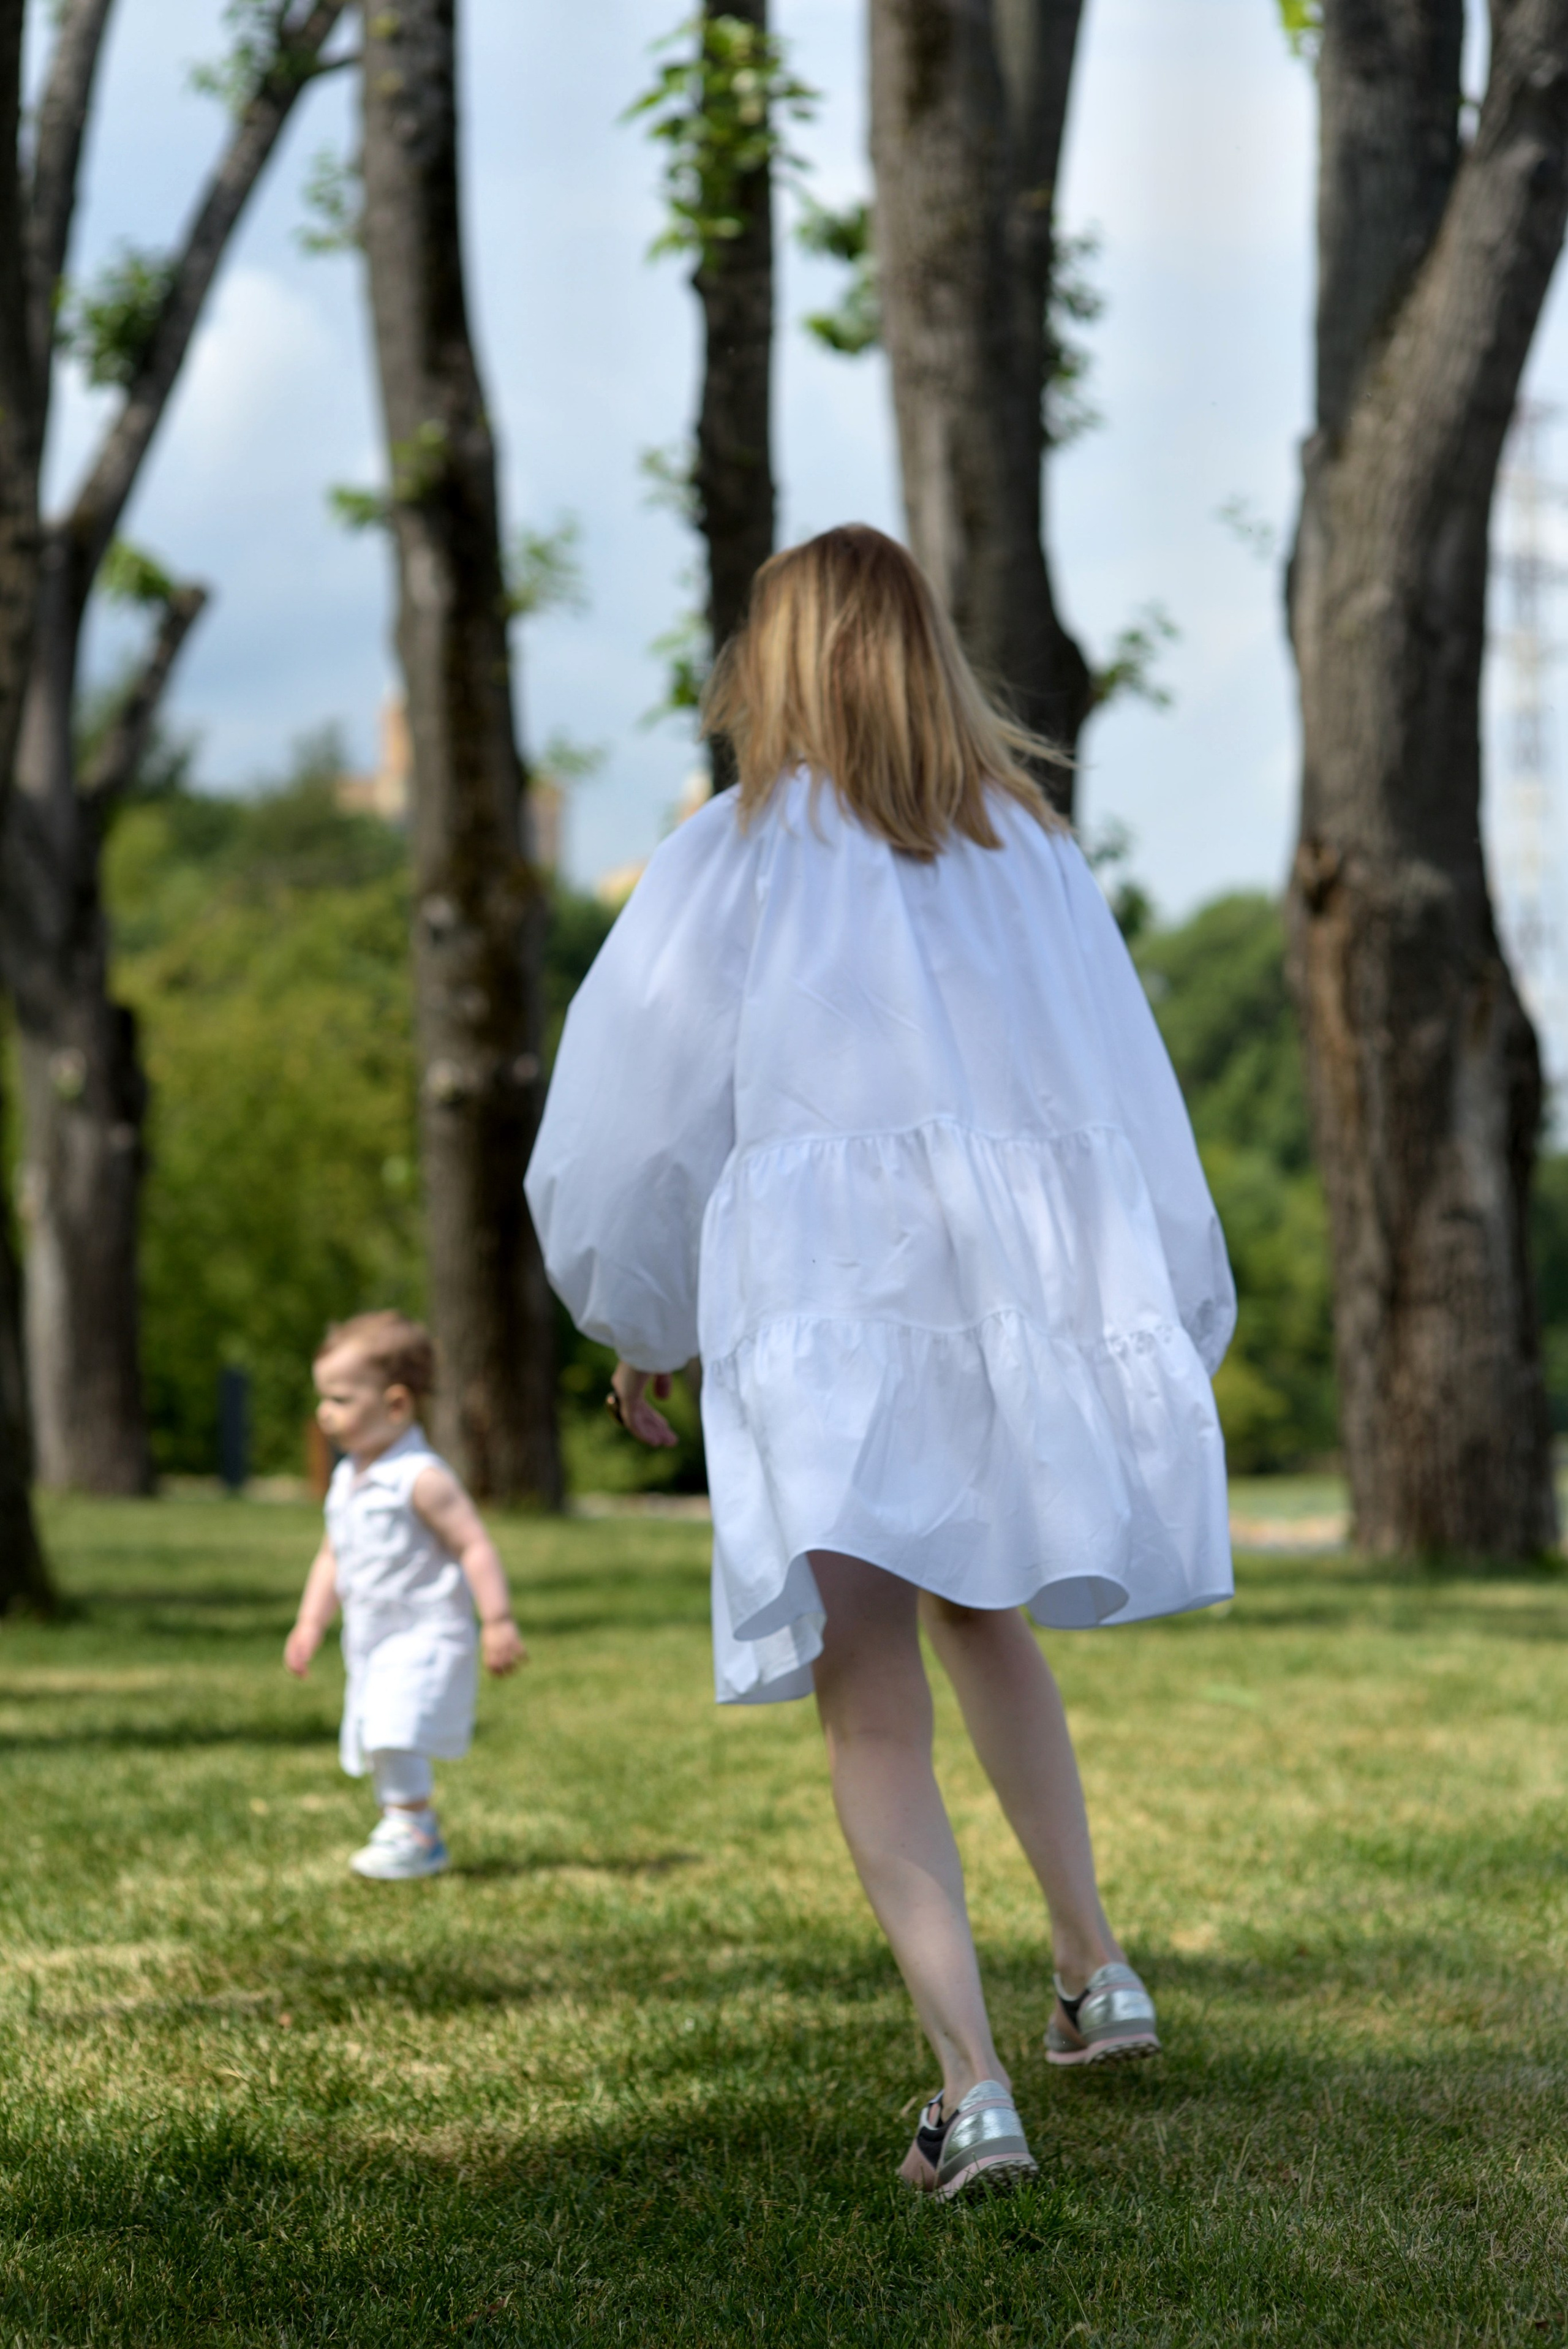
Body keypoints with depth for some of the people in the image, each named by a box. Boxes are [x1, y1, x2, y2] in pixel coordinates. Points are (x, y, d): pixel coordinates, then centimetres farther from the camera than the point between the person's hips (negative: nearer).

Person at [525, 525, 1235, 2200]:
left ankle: (971, 2087, -14)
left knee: (873, 1708, -2)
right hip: (1036, 1290, 4)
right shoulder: (1031, 850, 10)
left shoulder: (734, 861, 2)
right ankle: (1095, 1966, 27)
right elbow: (1132, 1106, 10)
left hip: (827, 1307, -4)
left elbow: (635, 1113, 6)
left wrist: (640, 1330, 20)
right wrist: (1171, 1339, 18)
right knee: (978, 1610, 28)